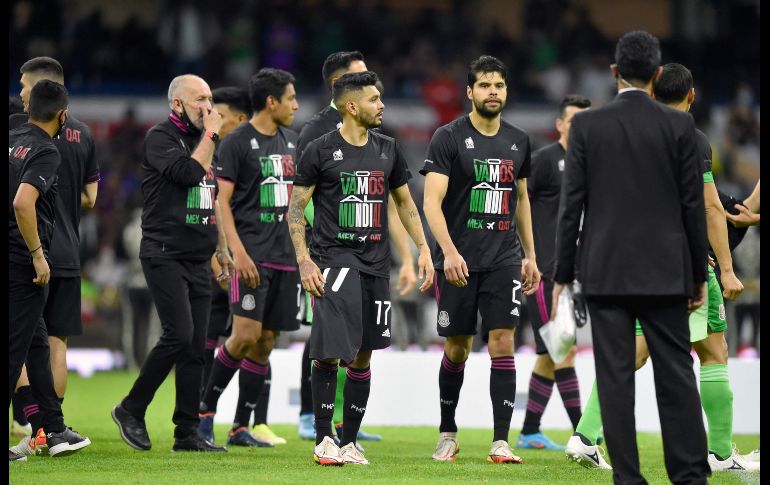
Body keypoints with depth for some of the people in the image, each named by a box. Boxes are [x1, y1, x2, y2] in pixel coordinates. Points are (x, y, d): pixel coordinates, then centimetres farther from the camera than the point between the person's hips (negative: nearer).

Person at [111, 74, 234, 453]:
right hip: (165, 254, -8)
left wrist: (222, 248, 23)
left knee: (195, 346, 3)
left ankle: (187, 433, 5)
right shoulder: (160, 138, -7)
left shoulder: (201, 141, 18)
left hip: (198, 259, 8)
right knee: (179, 336, -16)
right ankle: (131, 410, -1)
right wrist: (211, 134, -12)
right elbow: (189, 173, -23)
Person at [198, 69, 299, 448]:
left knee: (266, 341, 5)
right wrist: (238, 252, -18)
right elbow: (221, 200, -8)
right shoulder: (237, 143, -6)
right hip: (253, 255, -7)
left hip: (286, 256, 7)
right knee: (246, 334, -16)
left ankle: (240, 427, 9)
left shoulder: (291, 141, 15)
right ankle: (206, 408, 2)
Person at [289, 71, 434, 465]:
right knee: (330, 351, -13)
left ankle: (349, 442, 14)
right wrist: (304, 261, -11)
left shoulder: (387, 150, 11)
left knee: (362, 356, 7)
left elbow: (404, 201, 21)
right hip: (334, 258, -5)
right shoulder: (320, 151, -4)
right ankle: (323, 440, -4)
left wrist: (423, 248, 12)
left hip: (375, 262, 5)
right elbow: (295, 207, -2)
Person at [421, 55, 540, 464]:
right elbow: (431, 202, -13)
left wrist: (530, 255, 17)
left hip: (504, 260, 3)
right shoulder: (448, 138, -6)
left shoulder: (518, 142, 10)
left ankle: (501, 442, -9)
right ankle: (447, 433, 26)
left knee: (502, 343, -9)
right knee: (457, 349, 7)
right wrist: (449, 251, -24)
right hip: (457, 261, -3)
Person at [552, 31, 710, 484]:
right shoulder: (680, 125, -2)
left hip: (606, 271, 0)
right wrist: (699, 274, 9)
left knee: (615, 377, 0)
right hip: (665, 272, 0)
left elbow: (572, 204, -2)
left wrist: (563, 274, 5)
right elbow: (693, 205, 0)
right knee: (676, 375, 4)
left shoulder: (587, 125, -2)